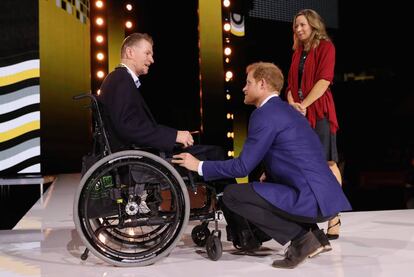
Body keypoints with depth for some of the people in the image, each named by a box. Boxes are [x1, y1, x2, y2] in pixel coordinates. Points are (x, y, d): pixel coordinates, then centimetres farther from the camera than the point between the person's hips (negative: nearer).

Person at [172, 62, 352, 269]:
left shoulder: (265, 114, -10)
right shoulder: (284, 110, 19)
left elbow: (242, 167, -10)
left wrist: (199, 166, -1)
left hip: (310, 198, -10)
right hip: (323, 195, 10)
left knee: (232, 195, -9)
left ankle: (300, 237, -7)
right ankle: (311, 234, 13)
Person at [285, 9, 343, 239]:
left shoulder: (326, 47, 2)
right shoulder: (298, 52, 21)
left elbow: (324, 80, -11)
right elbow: (292, 84, 15)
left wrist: (304, 105, -15)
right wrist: (292, 104, -5)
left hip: (319, 112, -6)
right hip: (298, 114, 6)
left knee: (327, 162, -8)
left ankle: (333, 217, -5)